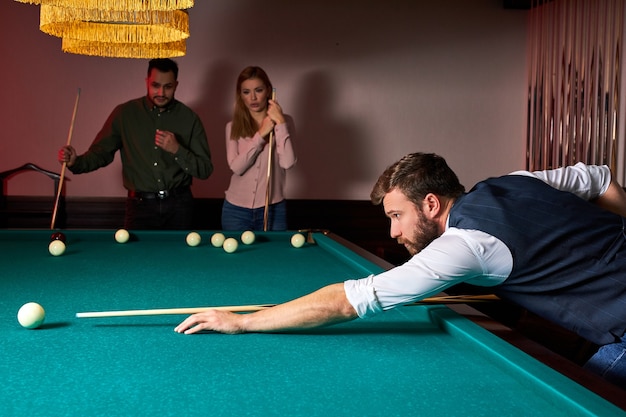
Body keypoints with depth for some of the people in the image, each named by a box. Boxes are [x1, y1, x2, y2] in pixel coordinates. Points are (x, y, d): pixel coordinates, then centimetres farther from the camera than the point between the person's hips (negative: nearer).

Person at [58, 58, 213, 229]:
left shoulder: (189, 118, -1)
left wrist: (177, 150, -16)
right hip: (141, 207, 0)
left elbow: (205, 170, -2)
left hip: (179, 206, 1)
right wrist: (76, 162, -16)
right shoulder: (124, 113, 0)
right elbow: (100, 153, 4)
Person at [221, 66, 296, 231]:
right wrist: (260, 134, -16)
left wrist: (280, 123, -18)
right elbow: (236, 167, -11)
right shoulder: (233, 127, 3)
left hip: (273, 209, -1)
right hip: (236, 210, 1)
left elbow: (287, 162, -16)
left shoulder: (284, 122, -1)